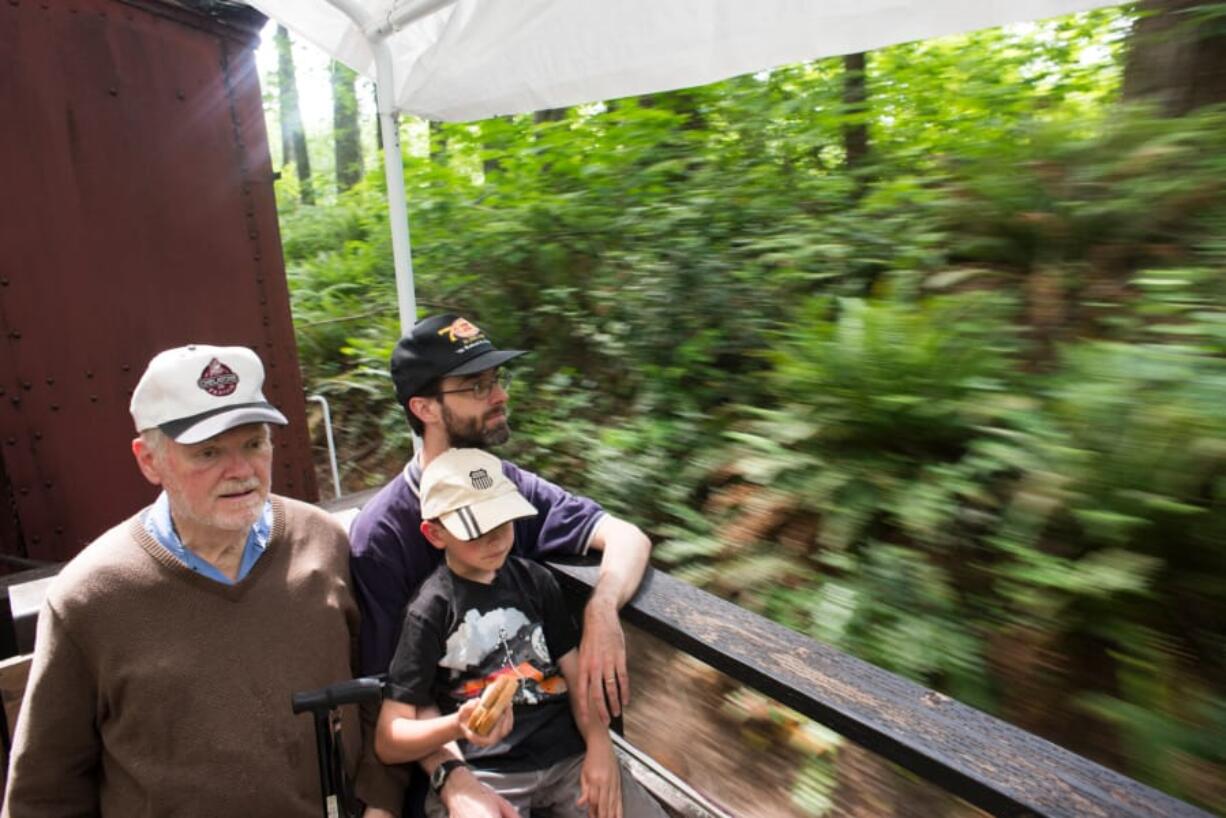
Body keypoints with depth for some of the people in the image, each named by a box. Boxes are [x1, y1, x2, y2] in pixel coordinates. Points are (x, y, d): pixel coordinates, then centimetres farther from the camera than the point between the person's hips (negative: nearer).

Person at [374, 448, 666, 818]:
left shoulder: (535, 580, 7)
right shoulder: (430, 610, -5)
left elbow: (576, 672, 9)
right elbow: (388, 742, -5)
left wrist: (599, 742, -7)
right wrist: (457, 726, -24)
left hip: (569, 754, 3)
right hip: (483, 773, -3)